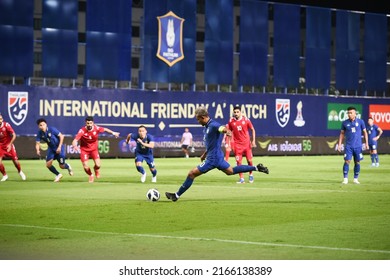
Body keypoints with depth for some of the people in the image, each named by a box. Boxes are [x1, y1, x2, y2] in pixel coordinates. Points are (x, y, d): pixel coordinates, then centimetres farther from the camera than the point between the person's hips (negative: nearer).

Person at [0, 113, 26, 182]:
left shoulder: (6, 125, -19)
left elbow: (14, 135, -18)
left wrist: (10, 144, -28)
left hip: (8, 145, -1)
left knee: (15, 161, 0)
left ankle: (20, 172, 33)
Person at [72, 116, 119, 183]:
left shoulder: (96, 128, -17)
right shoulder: (82, 131, -25)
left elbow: (104, 129, 5)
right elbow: (75, 140, -33)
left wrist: (113, 133, 5)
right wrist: (75, 145, -54)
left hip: (94, 149, 2)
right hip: (84, 150, -2)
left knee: (98, 165, -14)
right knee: (86, 167, -10)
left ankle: (96, 170, 27)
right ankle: (91, 175, 26)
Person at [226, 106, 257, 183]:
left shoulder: (246, 120, -6)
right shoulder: (231, 121, -3)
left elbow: (252, 130, 4)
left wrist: (253, 141, -3)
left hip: (247, 143, 0)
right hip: (237, 144, 0)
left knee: (249, 160, 2)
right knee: (238, 162, -6)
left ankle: (251, 175, 25)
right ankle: (241, 178, 2)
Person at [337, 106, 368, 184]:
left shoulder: (360, 122, 1)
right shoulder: (345, 123, 3)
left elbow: (365, 132, 7)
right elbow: (342, 134, 10)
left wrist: (366, 143, 0)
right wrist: (339, 144, 4)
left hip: (358, 146, 0)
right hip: (348, 146, 0)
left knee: (357, 162, 4)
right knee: (347, 161, -9)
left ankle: (355, 179, 14)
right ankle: (345, 179, -4)